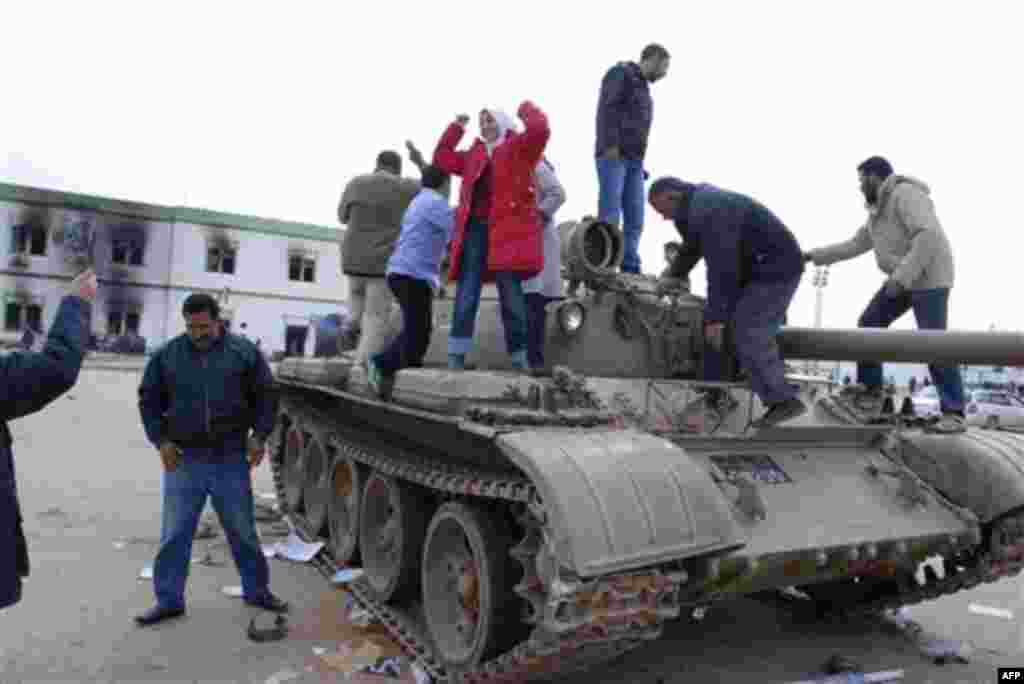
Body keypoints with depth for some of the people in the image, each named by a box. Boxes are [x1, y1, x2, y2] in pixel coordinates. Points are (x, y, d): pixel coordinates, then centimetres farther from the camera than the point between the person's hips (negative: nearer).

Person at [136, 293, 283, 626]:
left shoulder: (244, 352, -2)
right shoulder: (166, 355, 1)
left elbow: (266, 395, 5)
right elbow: (149, 400, 9)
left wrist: (259, 435, -5)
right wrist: (161, 439, -1)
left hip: (231, 460, -1)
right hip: (183, 459, 1)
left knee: (243, 531, 11)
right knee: (174, 535, 8)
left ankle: (256, 590, 28)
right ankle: (168, 600, 24)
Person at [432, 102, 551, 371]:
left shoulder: (519, 147, 10)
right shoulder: (473, 155, 25)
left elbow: (540, 129, -8)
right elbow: (442, 159, 32)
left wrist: (526, 108, 10)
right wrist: (456, 127, 29)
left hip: (508, 229, -4)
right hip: (475, 228, 4)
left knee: (511, 295, -3)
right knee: (466, 294, -3)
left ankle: (519, 357, 4)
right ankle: (456, 357, -3)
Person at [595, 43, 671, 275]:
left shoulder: (643, 87, 29)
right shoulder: (621, 73, 3)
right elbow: (606, 108, -12)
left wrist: (640, 160, 15)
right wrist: (610, 144, -22)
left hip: (634, 159, 9)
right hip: (614, 154, -9)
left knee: (635, 220, 2)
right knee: (609, 216, -13)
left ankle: (630, 268, 4)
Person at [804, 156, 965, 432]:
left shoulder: (906, 194, -17)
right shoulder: (880, 212, 14)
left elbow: (929, 236, -29)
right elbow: (854, 246, 19)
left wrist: (900, 278, -31)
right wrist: (813, 256, 14)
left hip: (928, 278, -9)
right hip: (904, 279, 10)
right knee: (870, 324, 4)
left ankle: (953, 413, -6)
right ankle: (870, 388, 12)